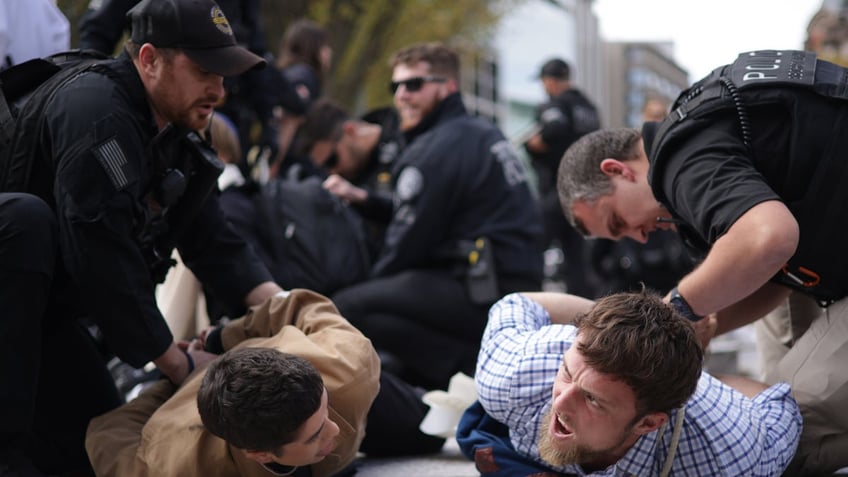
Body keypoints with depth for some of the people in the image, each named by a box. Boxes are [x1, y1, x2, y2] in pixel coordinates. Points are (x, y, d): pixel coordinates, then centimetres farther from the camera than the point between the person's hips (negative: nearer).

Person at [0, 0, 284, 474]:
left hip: (54, 306, 10)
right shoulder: (96, 116, -26)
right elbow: (105, 261, -29)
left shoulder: (173, 131, 5)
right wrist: (178, 364, -20)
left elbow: (214, 242, 5)